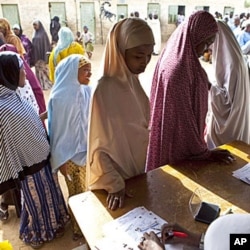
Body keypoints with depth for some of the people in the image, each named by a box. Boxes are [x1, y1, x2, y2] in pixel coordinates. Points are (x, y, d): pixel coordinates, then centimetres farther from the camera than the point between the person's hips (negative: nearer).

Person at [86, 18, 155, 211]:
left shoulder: (132, 80, -6)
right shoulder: (105, 90, -30)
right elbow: (99, 145, -24)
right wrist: (114, 184, -23)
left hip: (136, 169, 7)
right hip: (117, 175, -7)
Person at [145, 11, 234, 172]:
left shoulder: (184, 60, 1)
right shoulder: (178, 70, -30)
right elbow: (183, 117, -26)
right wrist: (204, 153, -18)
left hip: (184, 138, 9)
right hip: (178, 143, -9)